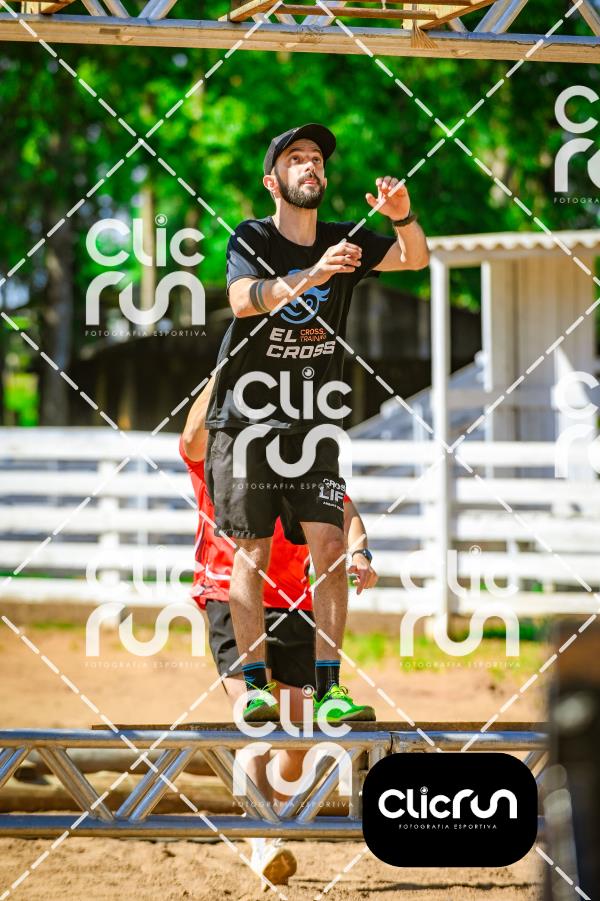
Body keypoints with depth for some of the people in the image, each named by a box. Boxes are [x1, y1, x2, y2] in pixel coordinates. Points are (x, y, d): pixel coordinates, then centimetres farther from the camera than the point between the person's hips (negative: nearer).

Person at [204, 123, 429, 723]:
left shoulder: (344, 241, 5)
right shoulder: (251, 238, -5)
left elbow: (414, 259, -6)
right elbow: (243, 300, -25)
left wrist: (403, 218, -28)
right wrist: (311, 276, -40)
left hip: (314, 424, 3)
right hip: (246, 418, -3)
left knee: (330, 548, -8)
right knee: (251, 551, -2)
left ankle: (329, 689, -7)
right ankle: (255, 687, 4)